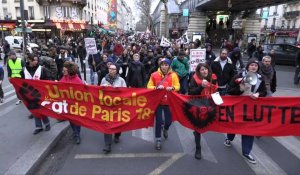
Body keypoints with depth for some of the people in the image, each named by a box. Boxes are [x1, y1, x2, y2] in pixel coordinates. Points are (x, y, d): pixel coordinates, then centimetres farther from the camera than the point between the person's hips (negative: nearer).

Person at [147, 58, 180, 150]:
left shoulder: (173, 75, -3)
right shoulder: (154, 75, -5)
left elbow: (177, 86, -2)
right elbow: (149, 87, -3)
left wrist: (172, 88, -22)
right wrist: (156, 87, -21)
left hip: (169, 101, 1)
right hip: (157, 101, -1)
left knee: (169, 120, 6)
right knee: (158, 121, 1)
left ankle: (165, 129, 44)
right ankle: (158, 140, 19)